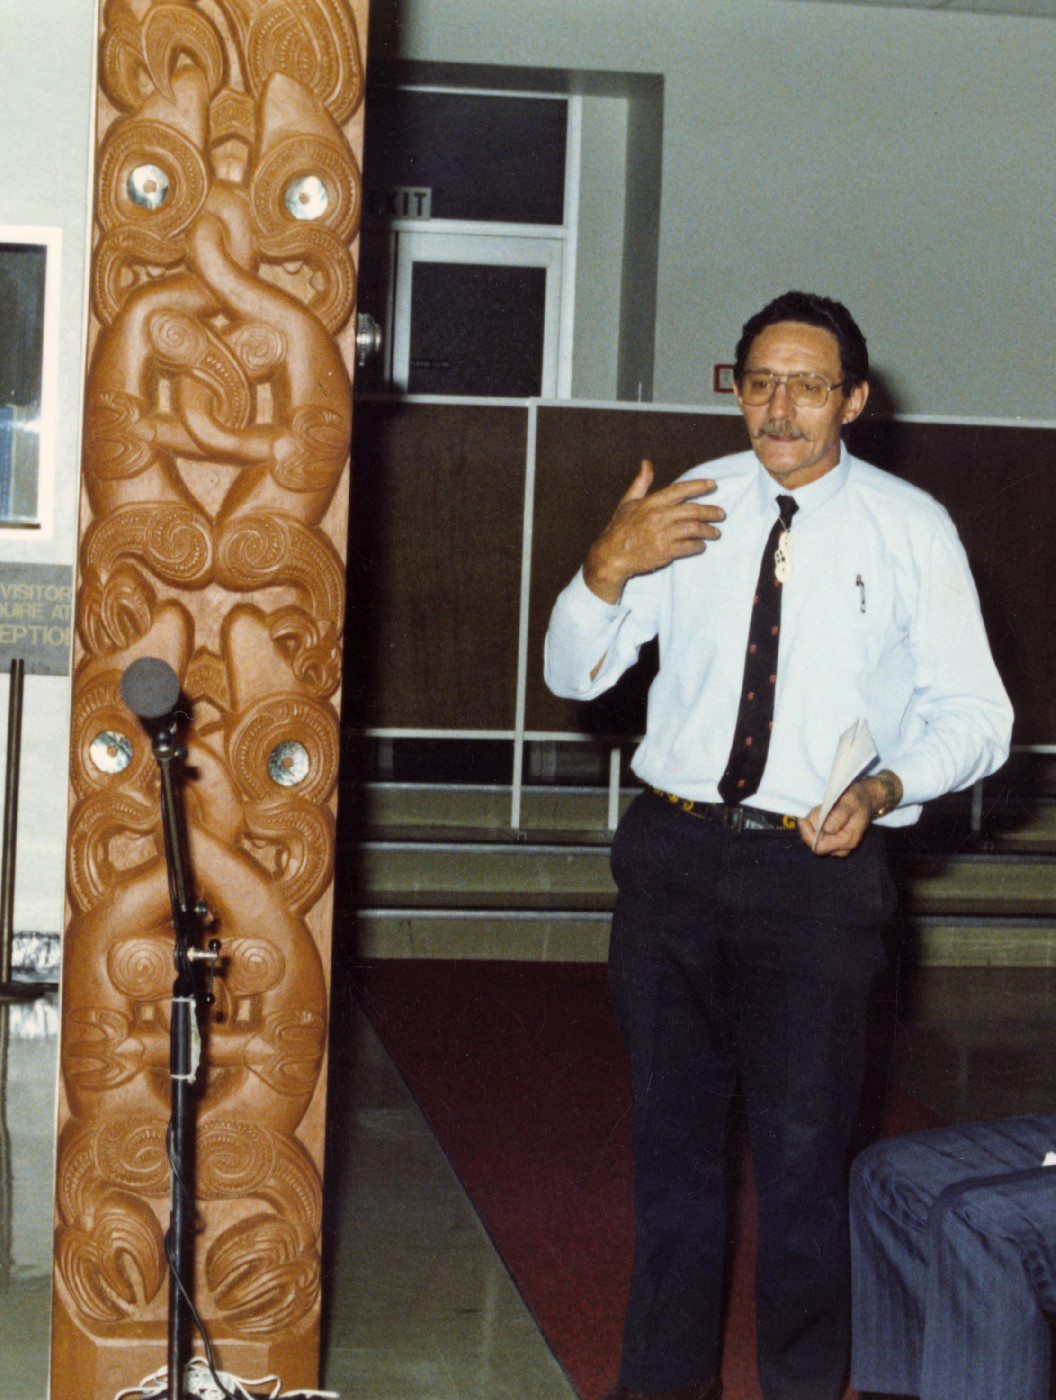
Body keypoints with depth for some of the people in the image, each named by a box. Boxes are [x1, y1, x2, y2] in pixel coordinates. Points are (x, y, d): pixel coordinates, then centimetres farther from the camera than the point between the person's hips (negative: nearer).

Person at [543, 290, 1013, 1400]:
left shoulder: (911, 529, -3)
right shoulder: (686, 509, 4)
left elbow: (973, 714, -1)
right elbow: (573, 675, 5)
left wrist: (886, 786, -20)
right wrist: (607, 569, -15)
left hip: (819, 867, -3)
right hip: (673, 852, 3)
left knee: (802, 1152, 0)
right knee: (671, 1139, 15)